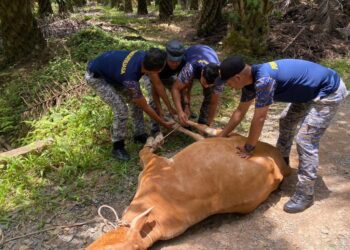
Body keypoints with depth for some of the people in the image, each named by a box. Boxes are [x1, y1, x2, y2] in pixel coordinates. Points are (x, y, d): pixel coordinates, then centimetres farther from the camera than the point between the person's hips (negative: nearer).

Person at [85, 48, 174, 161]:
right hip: (96, 77, -8)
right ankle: (117, 147, 1)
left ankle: (139, 135, 18)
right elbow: (145, 107, -23)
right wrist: (164, 123, -12)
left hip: (110, 69, 8)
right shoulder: (130, 79, -39)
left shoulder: (143, 55, -24)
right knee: (121, 110, -17)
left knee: (136, 101, 3)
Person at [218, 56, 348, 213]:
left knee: (305, 141, -12)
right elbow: (240, 111, 8)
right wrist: (221, 136, 12)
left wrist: (248, 149, -14)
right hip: (311, 91, 10)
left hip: (329, 92, -10)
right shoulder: (252, 78, -3)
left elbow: (259, 119, -26)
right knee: (286, 121, 19)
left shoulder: (263, 80, -33)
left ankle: (305, 194, 0)